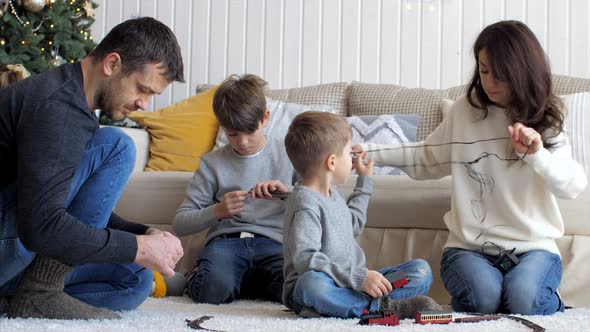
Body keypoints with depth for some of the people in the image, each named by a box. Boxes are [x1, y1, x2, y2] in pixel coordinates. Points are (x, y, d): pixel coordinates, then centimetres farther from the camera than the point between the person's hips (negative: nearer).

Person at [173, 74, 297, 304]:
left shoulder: (288, 154, 12)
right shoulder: (212, 163, 11)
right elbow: (180, 223, 8)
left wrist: (288, 191, -14)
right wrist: (217, 211, -11)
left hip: (273, 242, 1)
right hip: (226, 240, 0)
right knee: (212, 290, -34)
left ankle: (240, 280, -2)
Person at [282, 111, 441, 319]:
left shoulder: (331, 194, 16)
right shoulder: (305, 204, -16)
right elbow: (306, 260, -27)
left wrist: (364, 181, 38)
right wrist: (360, 278, -29)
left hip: (354, 284, 9)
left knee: (421, 270, -2)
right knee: (311, 282, -44)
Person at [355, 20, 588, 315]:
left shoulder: (545, 120, -1)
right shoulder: (465, 110, 4)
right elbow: (429, 159, 17)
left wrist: (537, 155, -33)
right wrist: (371, 152, 8)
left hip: (532, 247, 0)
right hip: (469, 246, 1)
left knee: (524, 299, -30)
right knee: (482, 297, -30)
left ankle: (551, 304, 7)